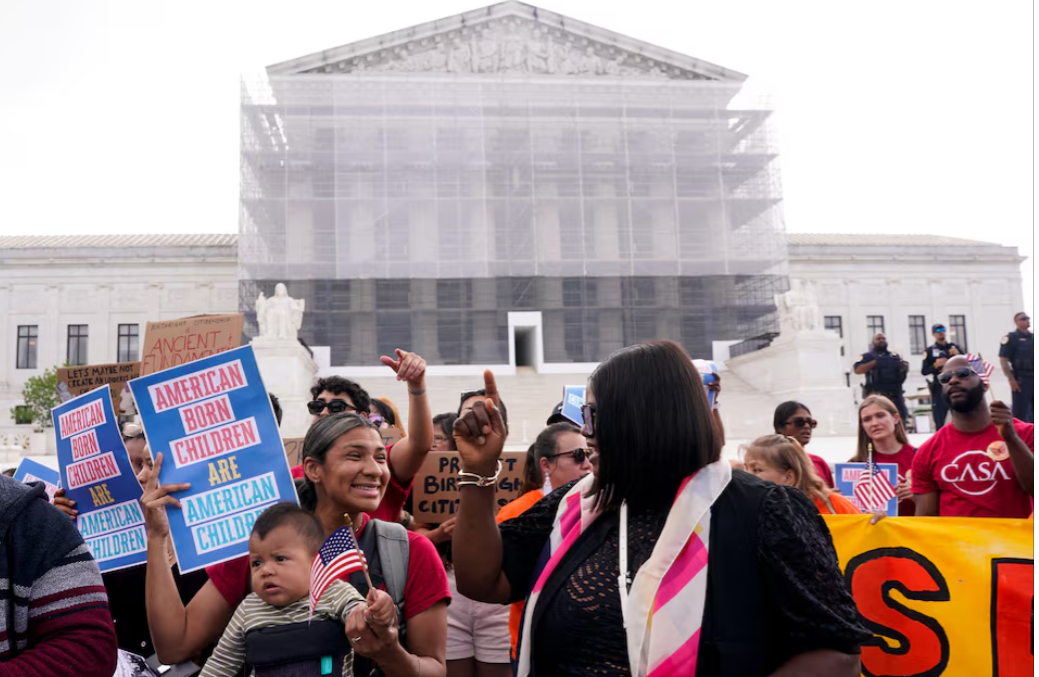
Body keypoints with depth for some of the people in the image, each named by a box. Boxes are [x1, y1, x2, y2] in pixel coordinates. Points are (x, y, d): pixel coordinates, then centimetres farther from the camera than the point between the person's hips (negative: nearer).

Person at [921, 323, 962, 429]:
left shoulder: (955, 347, 10)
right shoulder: (930, 351, 3)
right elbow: (924, 371, -1)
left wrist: (958, 354, -8)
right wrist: (935, 365, -17)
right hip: (940, 388, -2)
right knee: (939, 421, 0)